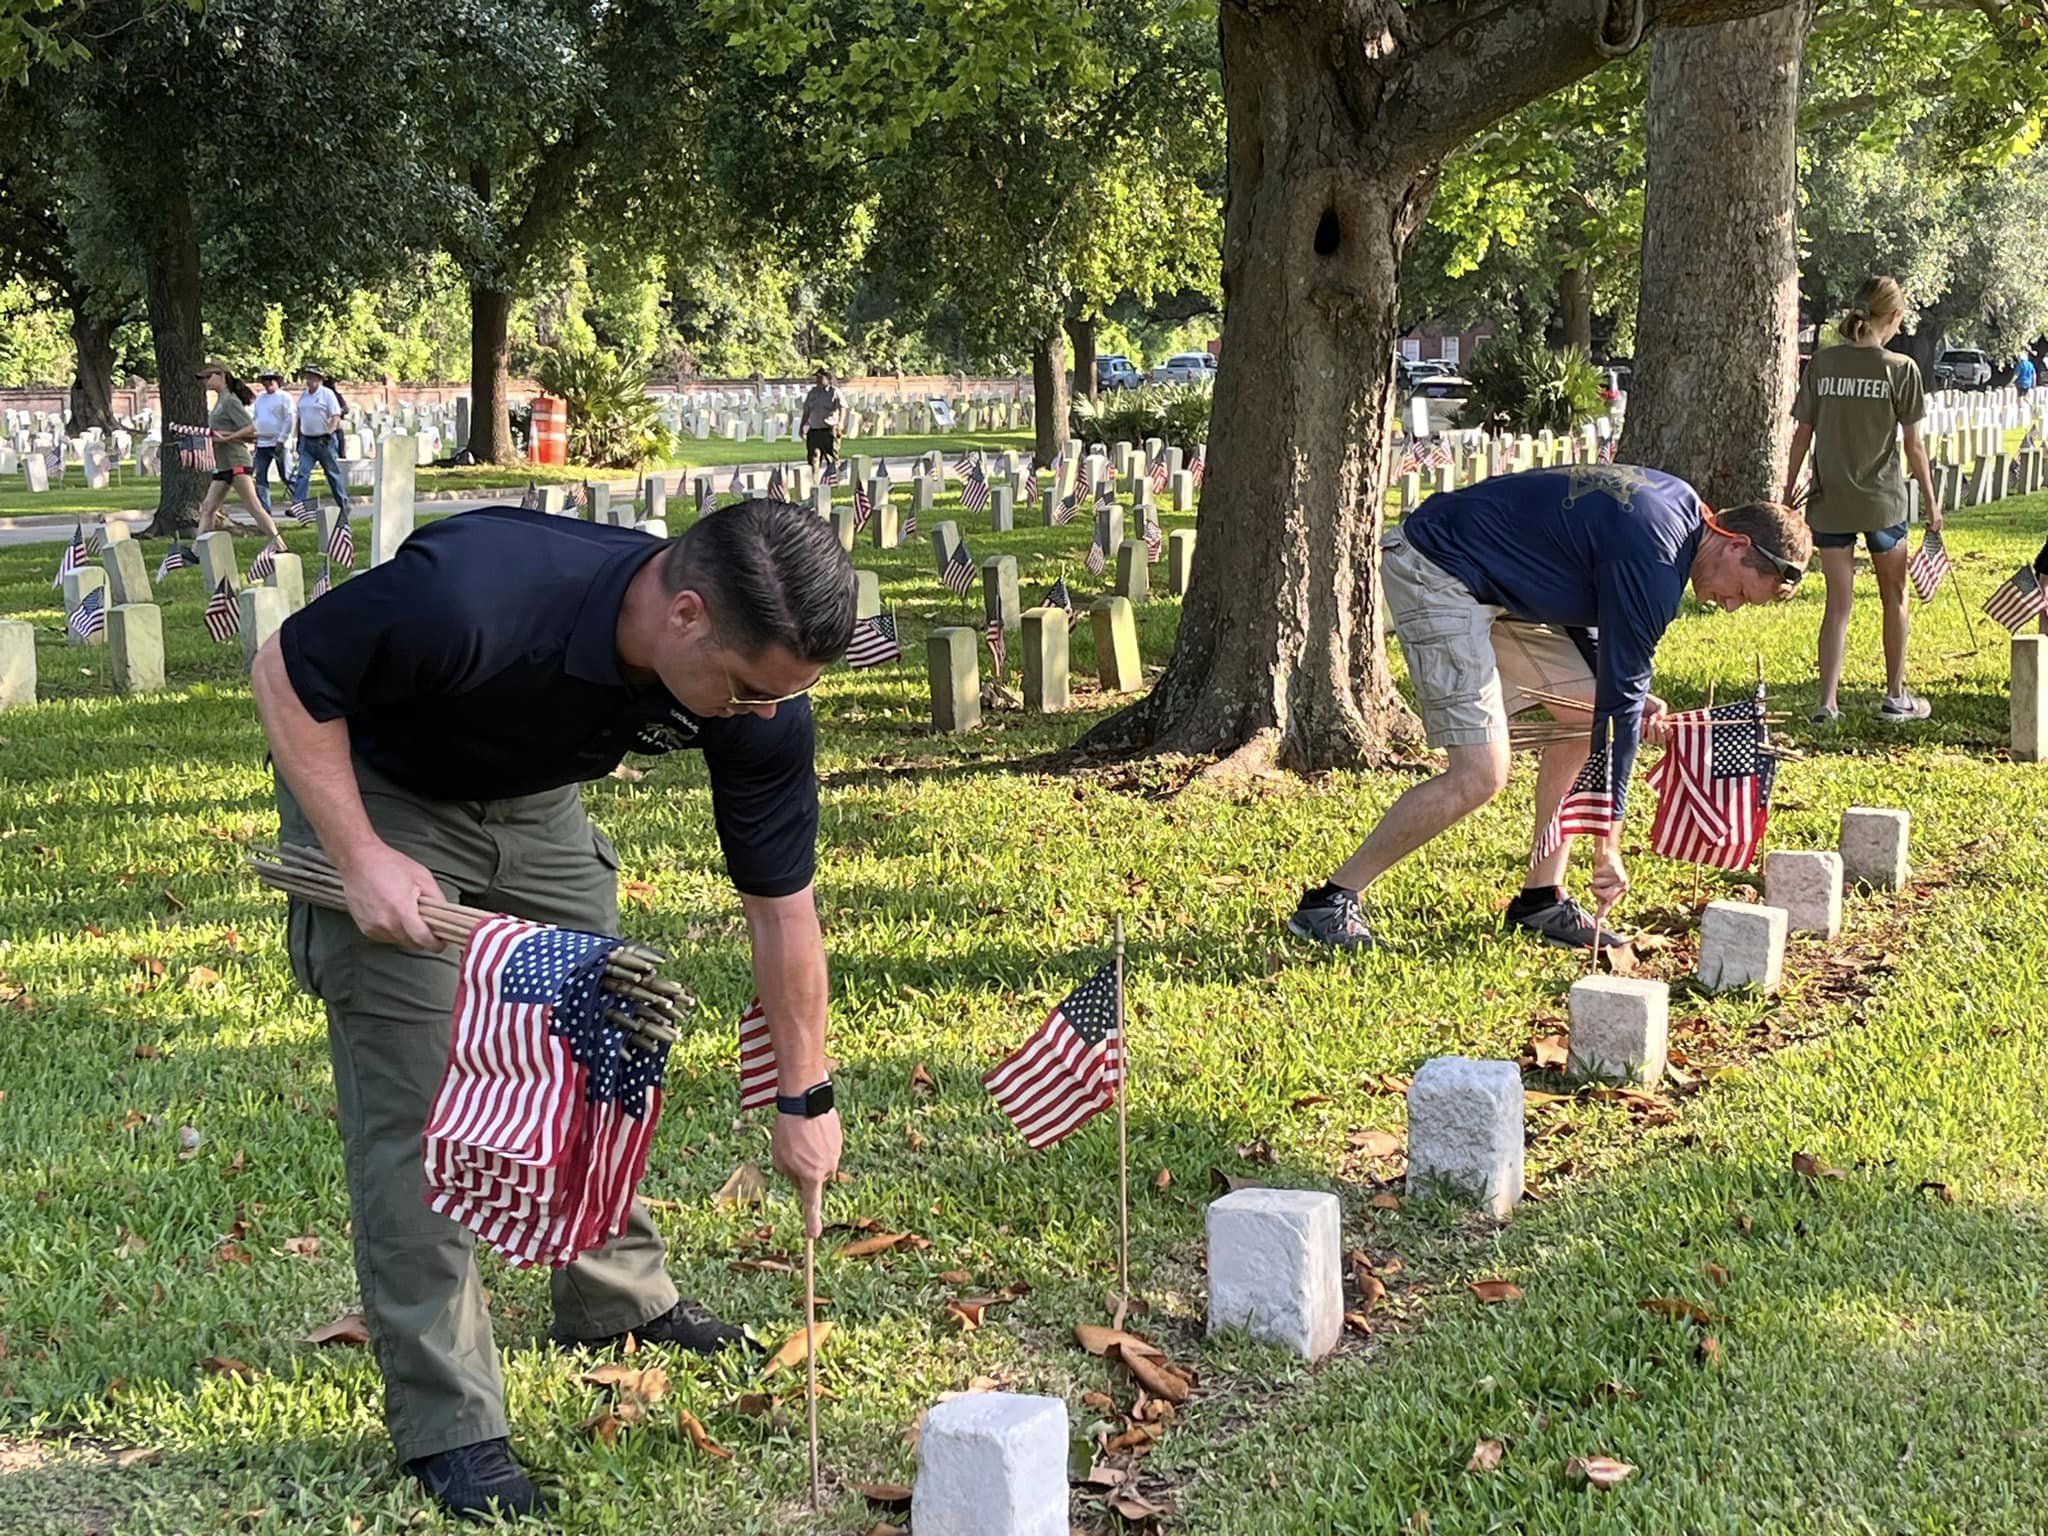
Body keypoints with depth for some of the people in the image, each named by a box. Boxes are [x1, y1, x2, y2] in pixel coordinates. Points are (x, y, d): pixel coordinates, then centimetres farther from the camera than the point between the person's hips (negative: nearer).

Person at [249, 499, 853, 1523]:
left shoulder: (758, 698, -24)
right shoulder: (474, 593, -42)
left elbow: (781, 903, -10)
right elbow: (284, 671, -24)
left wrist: (805, 1099, -3)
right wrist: (360, 857, -29)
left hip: (534, 805, 5)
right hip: (377, 795, -5)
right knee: (415, 1101, -11)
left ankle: (619, 1297, 34)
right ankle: (444, 1422, -3)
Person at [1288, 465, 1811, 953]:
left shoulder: (1679, 504, 8)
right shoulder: (1653, 561, -22)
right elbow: (1620, 700, -18)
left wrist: (1630, 694, 2)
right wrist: (1608, 845, -12)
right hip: (1435, 574, -11)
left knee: (1584, 713, 9)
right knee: (1480, 775, -16)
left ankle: (1542, 898, 13)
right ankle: (1330, 901, -8)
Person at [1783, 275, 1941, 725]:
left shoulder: (1821, 363, -1)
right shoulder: (1900, 368, -8)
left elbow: (1802, 434, 1)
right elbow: (1914, 444, -5)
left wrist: (1788, 492, 11)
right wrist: (1931, 502, 4)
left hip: (1829, 502, 2)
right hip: (1882, 501, -2)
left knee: (1838, 603, 8)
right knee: (1894, 598, 16)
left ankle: (1827, 702, 1)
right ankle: (1895, 697, 22)